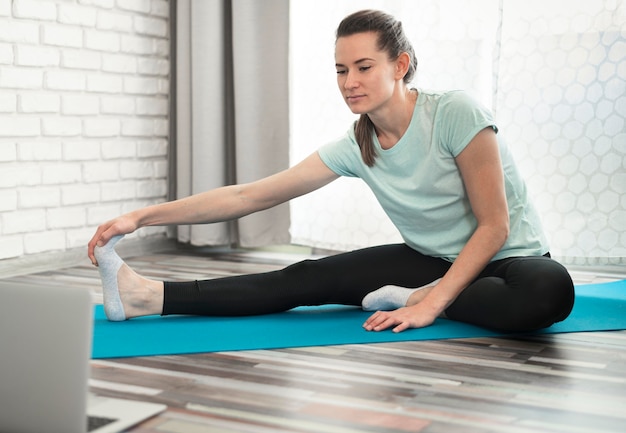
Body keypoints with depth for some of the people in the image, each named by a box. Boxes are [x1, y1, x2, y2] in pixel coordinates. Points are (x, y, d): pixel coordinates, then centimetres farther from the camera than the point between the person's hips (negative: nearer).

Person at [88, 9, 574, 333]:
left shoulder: (455, 113, -22)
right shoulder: (354, 148, -7)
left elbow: (493, 227, -19)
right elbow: (250, 195, -9)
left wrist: (430, 304, -28)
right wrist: (142, 217, -15)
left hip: (509, 257, -4)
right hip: (432, 260, 4)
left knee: (549, 291, -39)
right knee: (309, 278, -12)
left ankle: (416, 296, -20)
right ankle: (152, 296, -14)